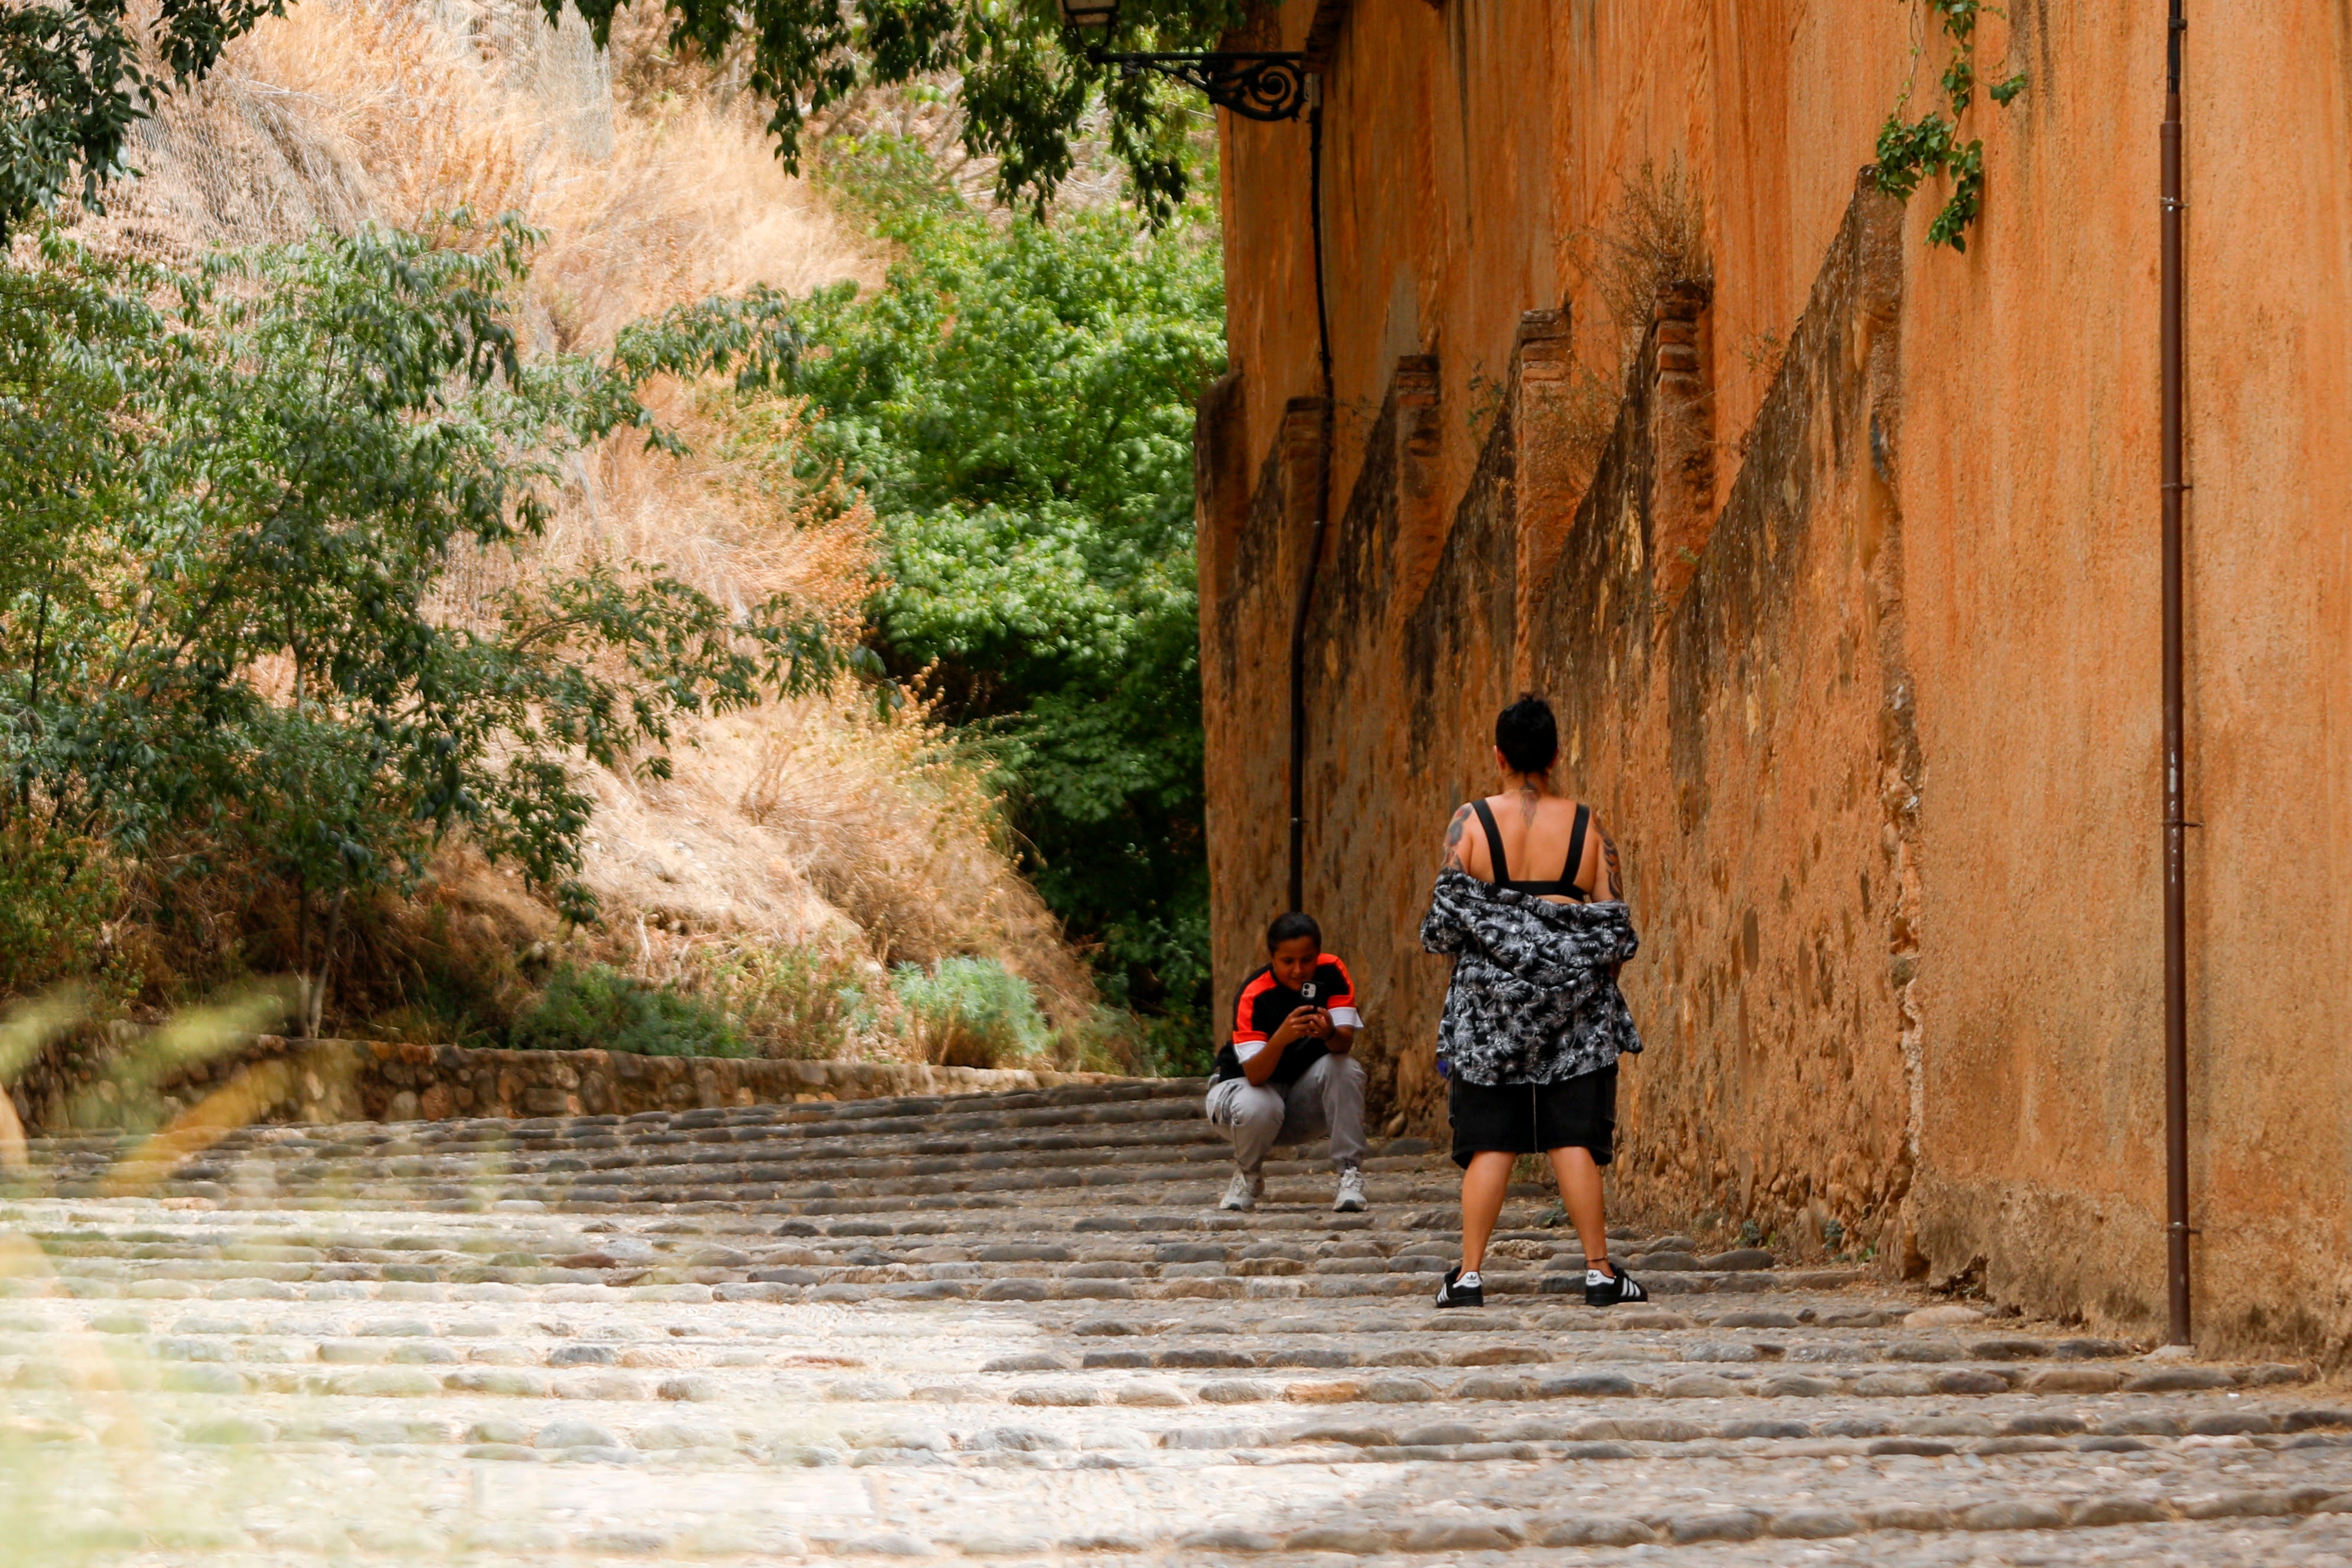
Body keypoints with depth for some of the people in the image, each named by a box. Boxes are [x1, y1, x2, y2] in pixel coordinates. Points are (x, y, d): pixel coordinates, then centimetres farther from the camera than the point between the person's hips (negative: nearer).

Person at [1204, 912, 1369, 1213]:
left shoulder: (1332, 972, -14)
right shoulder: (1253, 995, -24)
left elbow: (1346, 1041, -25)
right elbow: (1255, 1075, -33)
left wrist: (1329, 1033, -50)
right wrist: (1282, 1038, -52)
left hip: (1307, 1093, 3)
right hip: (1248, 1085, -3)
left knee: (1345, 1069, -28)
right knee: (1257, 1108, -37)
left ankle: (1350, 1174, -21)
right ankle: (1247, 1177, -3)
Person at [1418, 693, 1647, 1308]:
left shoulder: (1471, 822, -5)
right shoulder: (1585, 826, 0)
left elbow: (1444, 921, -7)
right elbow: (1615, 927, 0)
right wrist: (1596, 976, 18)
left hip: (1489, 1000, -1)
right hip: (1573, 1003, 1)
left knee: (1489, 1141, 3)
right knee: (1574, 1139, 4)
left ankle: (1469, 1274, 0)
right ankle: (1599, 1270, 3)